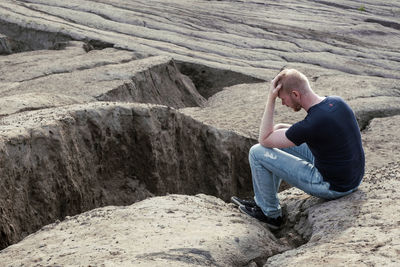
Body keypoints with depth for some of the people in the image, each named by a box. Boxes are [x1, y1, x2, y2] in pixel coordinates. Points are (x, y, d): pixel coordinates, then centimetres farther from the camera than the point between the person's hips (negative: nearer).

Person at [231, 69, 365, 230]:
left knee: (257, 152, -4)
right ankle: (261, 201, 29)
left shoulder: (310, 124, -28)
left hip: (332, 187, -8)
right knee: (282, 136, 20)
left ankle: (271, 213, 15)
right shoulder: (337, 102, -4)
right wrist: (286, 128, 10)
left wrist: (271, 99, -15)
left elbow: (264, 140, -13)